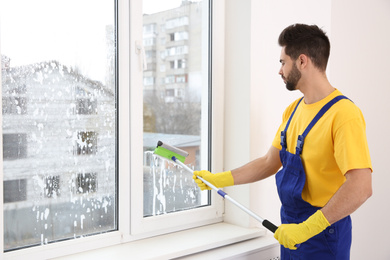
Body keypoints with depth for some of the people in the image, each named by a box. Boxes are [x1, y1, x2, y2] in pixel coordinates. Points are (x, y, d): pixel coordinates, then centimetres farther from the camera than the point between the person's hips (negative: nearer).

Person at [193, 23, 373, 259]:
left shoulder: (343, 114, -21)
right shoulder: (294, 110, 7)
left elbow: (361, 187, -28)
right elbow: (269, 163, 12)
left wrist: (307, 228, -28)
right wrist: (219, 179, 10)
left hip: (323, 234, -7)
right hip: (292, 229, 7)